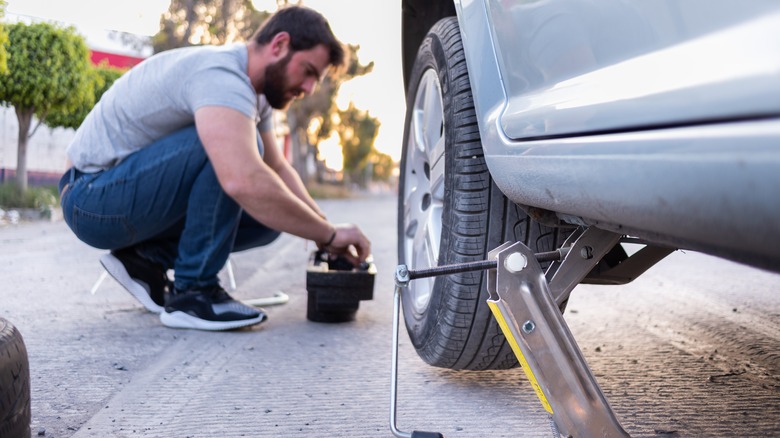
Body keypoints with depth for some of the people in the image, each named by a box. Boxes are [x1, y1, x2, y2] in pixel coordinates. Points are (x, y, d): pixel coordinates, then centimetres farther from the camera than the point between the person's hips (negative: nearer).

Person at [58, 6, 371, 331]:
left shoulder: (252, 90, 5)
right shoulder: (219, 75, -26)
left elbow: (277, 168, 14)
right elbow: (244, 181, -42)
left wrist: (325, 233, 0)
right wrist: (329, 233, -30)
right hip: (91, 196, -10)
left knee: (270, 211, 2)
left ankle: (146, 257, 6)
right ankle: (193, 294, -17)